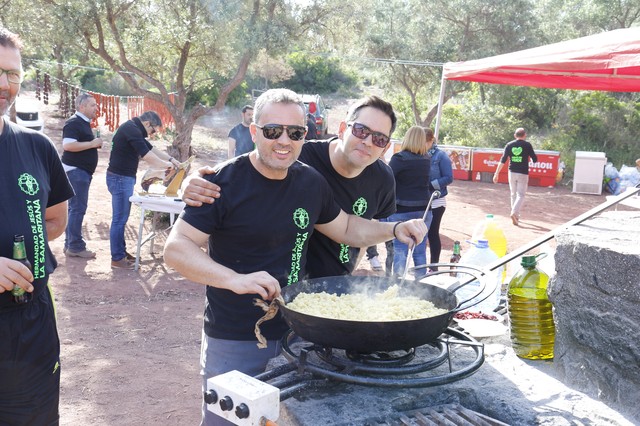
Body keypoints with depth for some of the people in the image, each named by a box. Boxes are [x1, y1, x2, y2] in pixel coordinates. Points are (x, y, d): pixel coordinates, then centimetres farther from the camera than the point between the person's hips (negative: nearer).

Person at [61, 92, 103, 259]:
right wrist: (92, 144, -20)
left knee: (75, 208, 12)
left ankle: (70, 244, 18)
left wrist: (95, 144, 8)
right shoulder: (73, 123, -15)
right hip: (75, 170, -10)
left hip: (83, 171, 10)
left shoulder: (84, 123, 16)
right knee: (78, 209, -8)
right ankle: (75, 247, -3)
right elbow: (68, 145, -26)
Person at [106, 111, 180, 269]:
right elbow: (148, 157, -21)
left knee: (121, 218, 16)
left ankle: (121, 251, 24)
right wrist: (165, 164, -6)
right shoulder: (131, 130, -18)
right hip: (120, 178, -10)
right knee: (119, 219, -4)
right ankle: (117, 259, 2)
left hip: (124, 178, 10)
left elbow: (151, 148, 20)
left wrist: (170, 159, 10)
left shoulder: (133, 129, 14)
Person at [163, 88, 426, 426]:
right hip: (233, 343, -5)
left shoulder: (311, 182, 2)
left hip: (295, 333, 5)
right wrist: (235, 279, -33)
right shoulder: (225, 181, -15)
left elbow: (346, 228, 17)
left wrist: (395, 229, 1)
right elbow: (176, 248, -18)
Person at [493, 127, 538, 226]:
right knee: (520, 195, -2)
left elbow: (502, 160, -3)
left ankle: (516, 216, 21)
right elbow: (535, 159, 0)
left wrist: (496, 174, -3)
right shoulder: (527, 145, -4)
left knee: (513, 194, 15)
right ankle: (514, 213, -24)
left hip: (512, 173, 3)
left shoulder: (509, 145, 2)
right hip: (523, 173, -3)